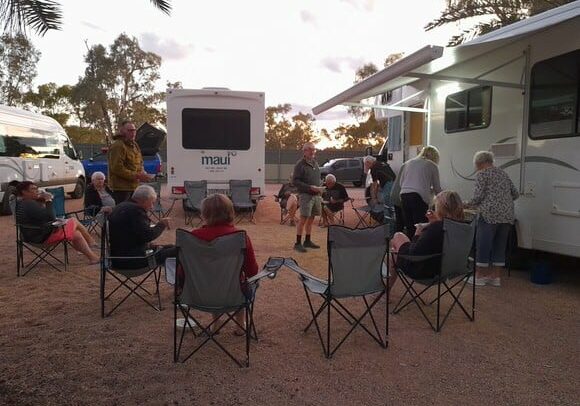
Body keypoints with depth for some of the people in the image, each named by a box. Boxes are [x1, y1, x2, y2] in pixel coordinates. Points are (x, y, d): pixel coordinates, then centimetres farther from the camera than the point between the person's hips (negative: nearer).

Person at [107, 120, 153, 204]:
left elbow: (139, 164, 26)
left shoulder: (134, 145, 18)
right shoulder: (118, 146, -12)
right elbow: (117, 168, -20)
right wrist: (136, 176, -22)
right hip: (122, 188, -9)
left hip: (134, 186, 9)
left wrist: (143, 174, 4)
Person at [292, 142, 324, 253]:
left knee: (311, 219, 13)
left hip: (316, 195, 7)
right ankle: (298, 243, -2)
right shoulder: (300, 164, -7)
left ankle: (307, 241, 24)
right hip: (306, 195, -7)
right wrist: (310, 187, -19)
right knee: (303, 219, -8)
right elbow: (295, 181, -13)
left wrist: (320, 188, 9)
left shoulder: (315, 163, 17)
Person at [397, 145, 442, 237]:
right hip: (419, 197, -4)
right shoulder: (432, 165, 11)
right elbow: (437, 187, 15)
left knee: (409, 229, 8)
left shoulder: (408, 163, 22)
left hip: (404, 196, 4)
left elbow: (401, 181, 23)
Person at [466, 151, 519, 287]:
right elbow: (515, 194, 19)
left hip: (490, 214, -7)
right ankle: (495, 276, 18)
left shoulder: (482, 174, -2)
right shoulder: (503, 173, 19)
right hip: (507, 215, 7)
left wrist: (468, 205, 7)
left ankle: (480, 275, 8)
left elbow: (478, 196, -10)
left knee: (483, 245, 2)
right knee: (500, 245, 12)